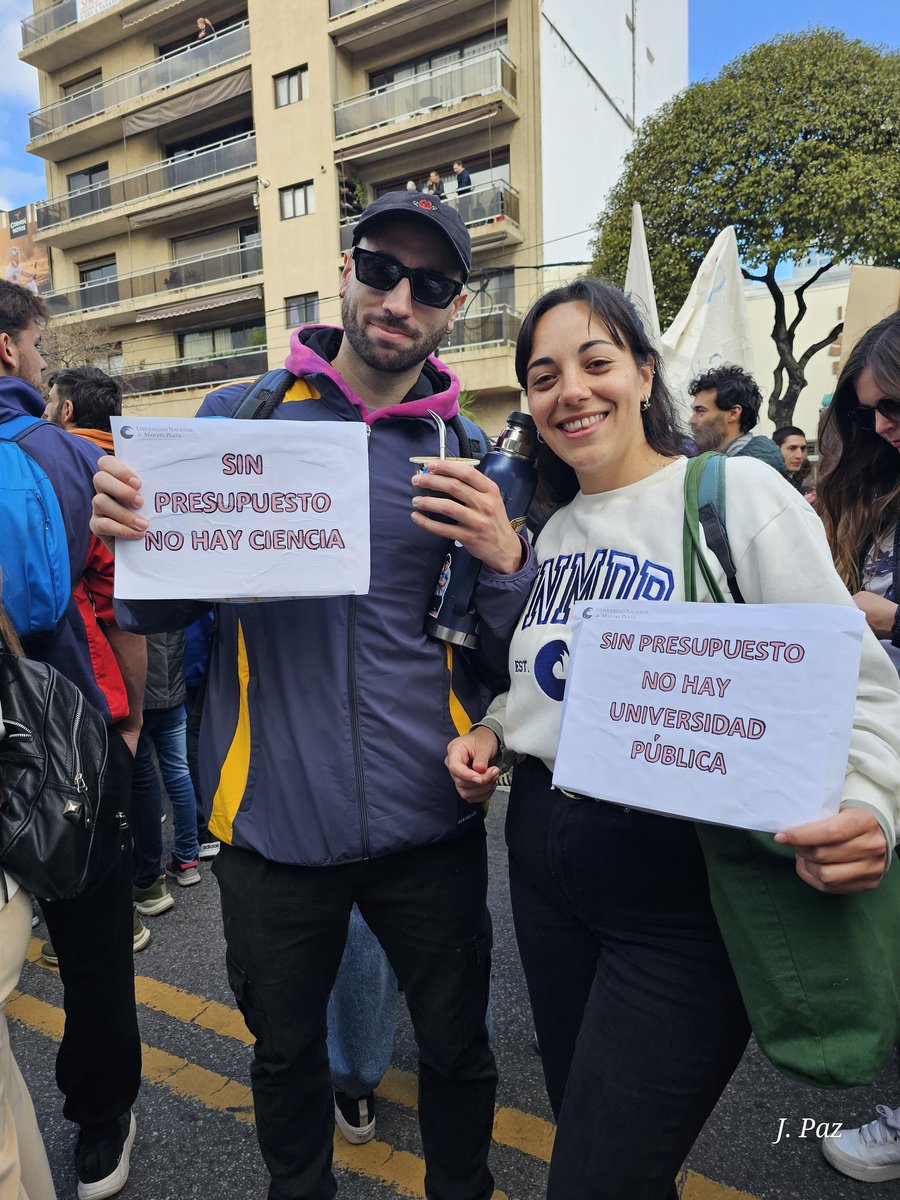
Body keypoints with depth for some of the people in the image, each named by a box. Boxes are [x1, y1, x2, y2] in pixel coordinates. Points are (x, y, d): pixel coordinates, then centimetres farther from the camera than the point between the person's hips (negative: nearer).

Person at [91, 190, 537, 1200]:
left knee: (457, 1049, 18)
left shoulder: (472, 458, 1)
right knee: (284, 1049, 22)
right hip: (273, 817, 1)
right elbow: (164, 610, 3)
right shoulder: (235, 418, 0)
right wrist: (127, 531, -18)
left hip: (427, 818, 1)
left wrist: (506, 560, -19)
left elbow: (505, 665, 0)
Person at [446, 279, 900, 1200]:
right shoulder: (547, 533, 9)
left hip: (685, 880, -6)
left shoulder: (738, 493, -10)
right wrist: (490, 733, 0)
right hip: (546, 857, 7)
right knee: (582, 1126, 23)